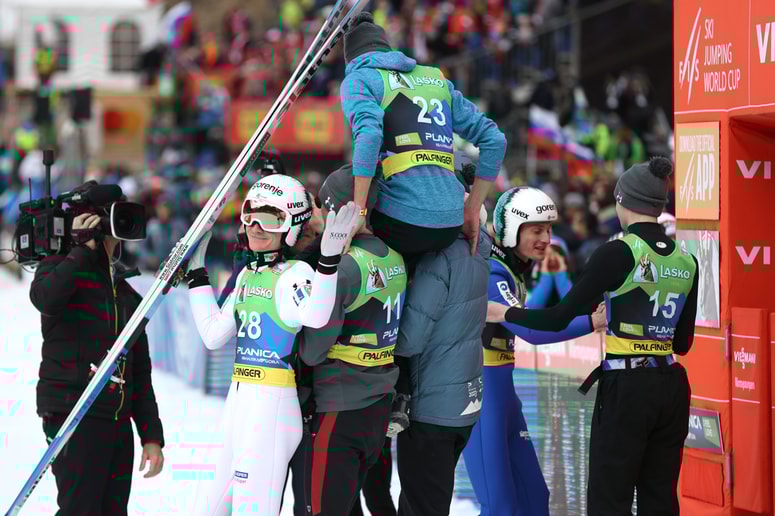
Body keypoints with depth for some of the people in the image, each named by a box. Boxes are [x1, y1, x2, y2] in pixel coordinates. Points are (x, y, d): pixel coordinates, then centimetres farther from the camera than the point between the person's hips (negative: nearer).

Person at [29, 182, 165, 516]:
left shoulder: (128, 296, 21)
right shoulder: (61, 269, 2)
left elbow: (140, 374, 22)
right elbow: (45, 297, -25)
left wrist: (151, 436, 15)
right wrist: (85, 247, -16)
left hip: (119, 425, 7)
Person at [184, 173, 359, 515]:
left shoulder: (295, 273, -12)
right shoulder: (248, 274, 14)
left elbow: (314, 316, -34)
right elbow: (213, 335, 19)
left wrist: (328, 259, -47)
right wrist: (197, 274, 23)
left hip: (272, 407, -9)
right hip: (239, 403, 9)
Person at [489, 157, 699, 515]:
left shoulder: (619, 252, -10)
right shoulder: (686, 261, 6)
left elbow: (560, 318, -9)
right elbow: (683, 342, 13)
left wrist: (504, 313, 5)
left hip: (627, 391, -6)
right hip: (671, 389, 6)